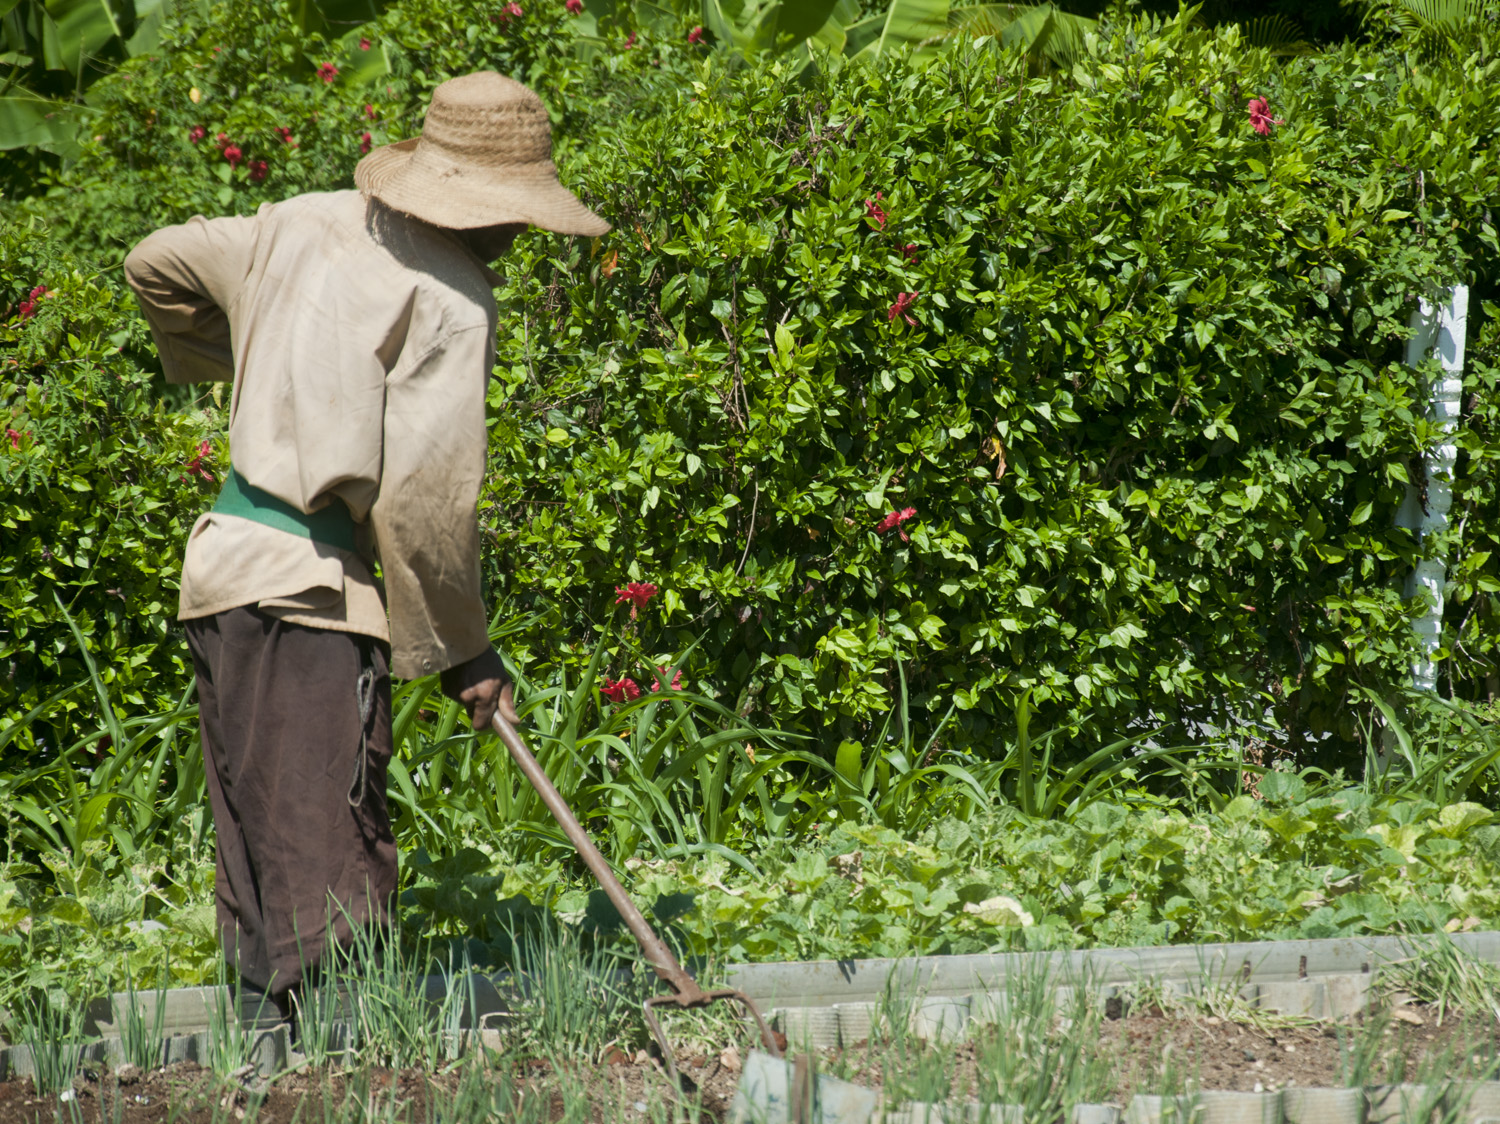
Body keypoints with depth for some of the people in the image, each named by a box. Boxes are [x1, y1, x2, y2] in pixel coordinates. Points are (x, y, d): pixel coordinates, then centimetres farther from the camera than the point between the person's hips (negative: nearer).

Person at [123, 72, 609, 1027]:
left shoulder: (307, 225, 13)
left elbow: (157, 265, 30)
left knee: (256, 852, 12)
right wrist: (465, 650, -2)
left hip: (222, 556, 8)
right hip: (310, 587, -8)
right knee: (333, 863, -10)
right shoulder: (451, 300, -10)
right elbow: (426, 498, -14)